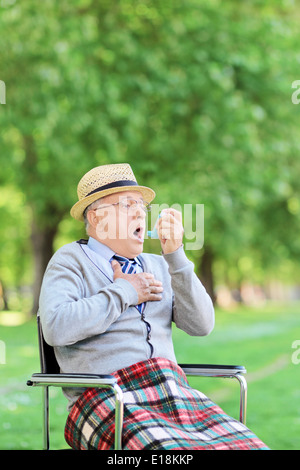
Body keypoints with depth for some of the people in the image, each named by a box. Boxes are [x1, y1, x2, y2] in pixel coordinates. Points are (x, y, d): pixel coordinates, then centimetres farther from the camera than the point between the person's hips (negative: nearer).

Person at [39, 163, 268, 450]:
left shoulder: (158, 266, 24)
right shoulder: (70, 260, 9)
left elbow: (201, 325, 10)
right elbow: (56, 328, -10)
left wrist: (174, 255, 2)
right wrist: (123, 293, 0)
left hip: (174, 391, 5)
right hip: (106, 400, -5)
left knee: (247, 447, -24)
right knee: (174, 453, -36)